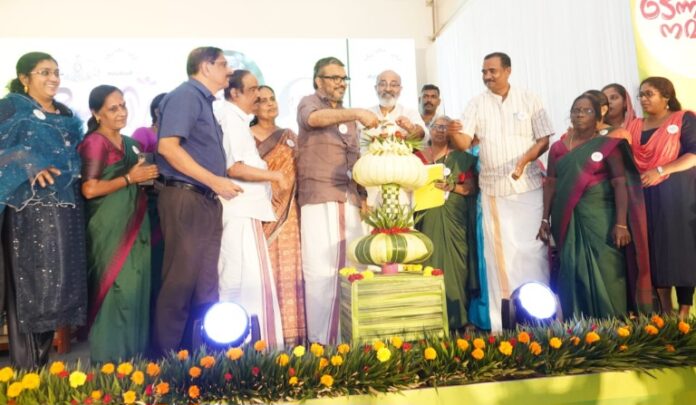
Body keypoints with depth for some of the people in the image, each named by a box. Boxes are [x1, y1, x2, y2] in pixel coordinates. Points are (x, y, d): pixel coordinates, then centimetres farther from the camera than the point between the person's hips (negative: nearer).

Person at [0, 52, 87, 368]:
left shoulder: (67, 115, 18)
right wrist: (28, 165, -23)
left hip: (65, 210, 6)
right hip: (29, 209, -5)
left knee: (58, 282, 6)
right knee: (29, 283, -5)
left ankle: (41, 366, 17)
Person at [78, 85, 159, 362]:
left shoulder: (130, 143, 17)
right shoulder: (95, 142, -7)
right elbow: (90, 189, -17)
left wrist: (148, 176, 9)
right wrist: (130, 178, -12)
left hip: (135, 223, 8)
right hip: (111, 226, -8)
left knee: (137, 288, 8)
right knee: (118, 288, -7)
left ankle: (133, 355, 18)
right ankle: (110, 359, 5)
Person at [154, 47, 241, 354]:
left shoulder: (204, 101, 20)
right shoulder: (186, 94, -7)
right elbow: (167, 146, -18)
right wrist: (215, 181, -18)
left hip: (207, 201, 9)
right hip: (185, 198, -9)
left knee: (205, 284, 12)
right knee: (180, 281, -3)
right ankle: (168, 354, 9)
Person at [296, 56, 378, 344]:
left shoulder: (348, 116, 25)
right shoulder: (309, 103, 6)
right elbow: (314, 118, -20)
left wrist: (363, 195, 14)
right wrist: (357, 113, -32)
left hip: (349, 200, 6)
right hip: (319, 198, -6)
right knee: (321, 269, -10)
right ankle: (321, 341, -4)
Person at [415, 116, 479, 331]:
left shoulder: (460, 158, 8)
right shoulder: (418, 156, 12)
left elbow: (471, 187, 3)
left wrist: (451, 187, -12)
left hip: (453, 220, -1)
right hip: (427, 220, 1)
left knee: (453, 265, -5)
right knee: (429, 264, -2)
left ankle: (455, 319, 2)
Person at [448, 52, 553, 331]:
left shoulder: (528, 100, 3)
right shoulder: (477, 104, 5)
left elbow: (543, 140, 0)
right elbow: (464, 143, -5)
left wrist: (524, 160, -18)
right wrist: (453, 133, -28)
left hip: (528, 185, -1)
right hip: (493, 188, 1)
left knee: (532, 248, 1)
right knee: (500, 251, 4)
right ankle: (504, 322, 12)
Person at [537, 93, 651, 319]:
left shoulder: (608, 145, 1)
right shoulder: (558, 148, 11)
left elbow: (621, 184, -6)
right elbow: (550, 184, 9)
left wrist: (621, 224, -15)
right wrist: (545, 219, 2)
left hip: (600, 218, -3)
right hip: (568, 222, 3)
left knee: (605, 274, -6)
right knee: (573, 274, 5)